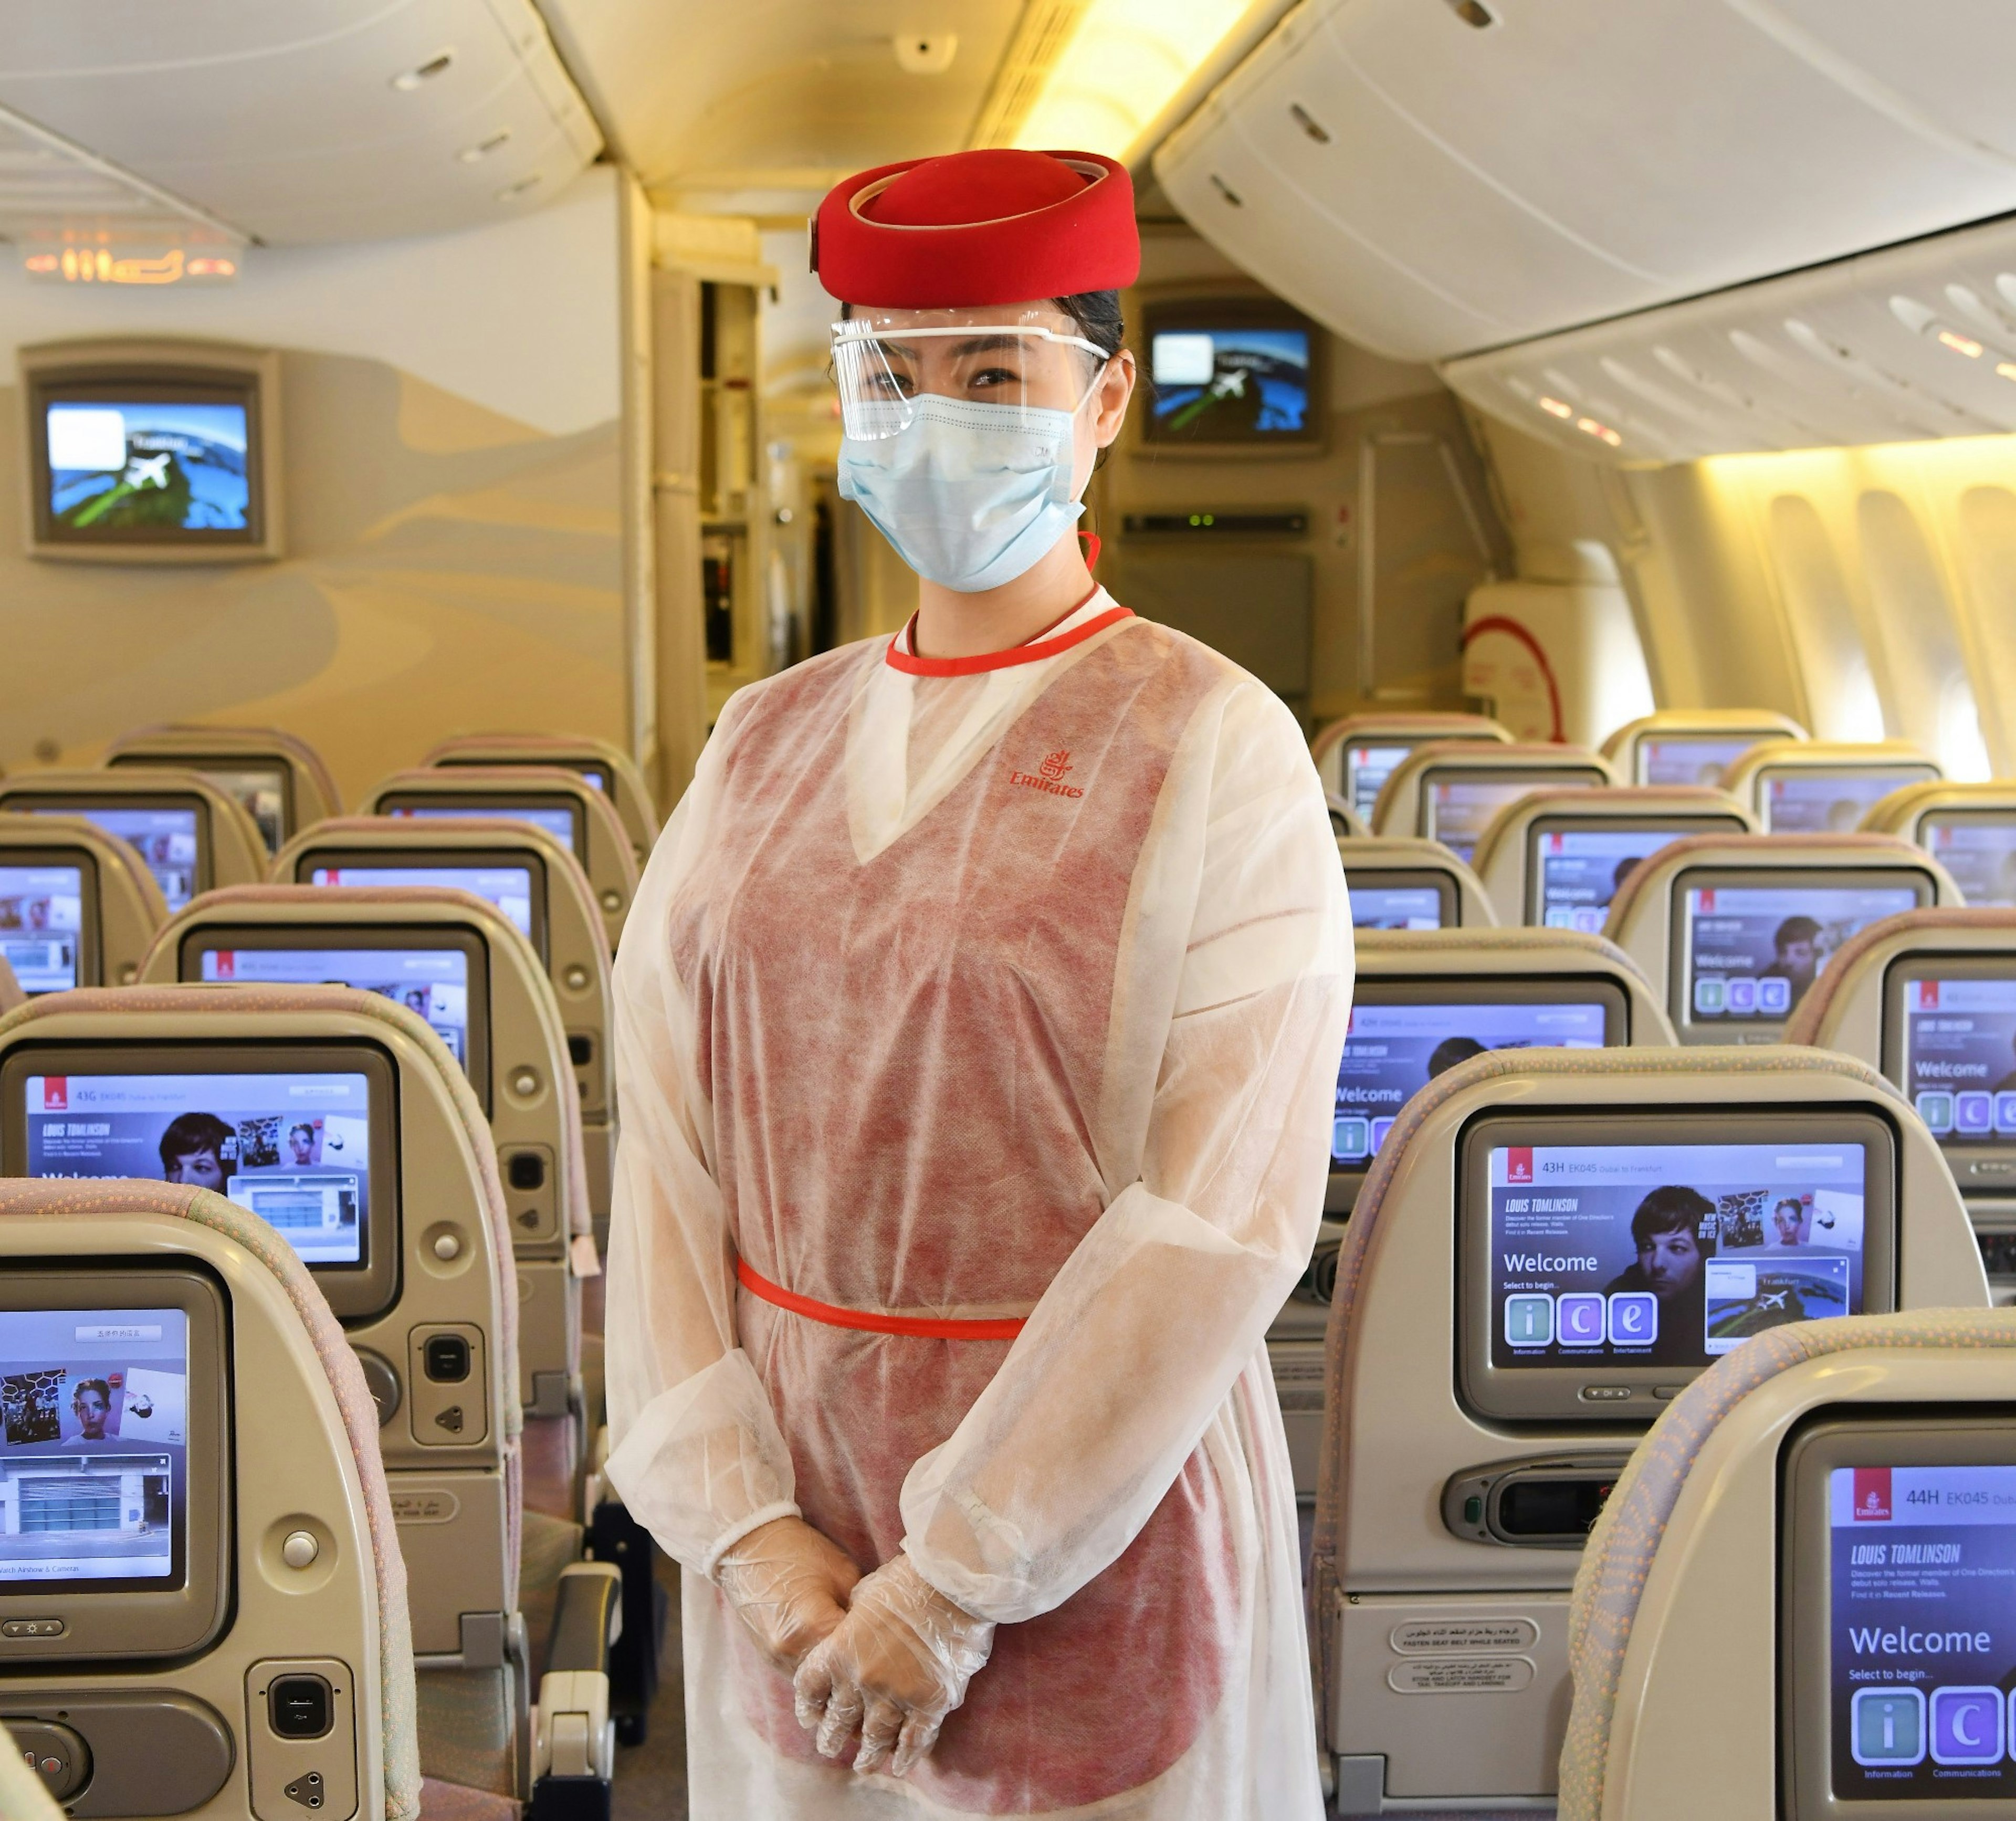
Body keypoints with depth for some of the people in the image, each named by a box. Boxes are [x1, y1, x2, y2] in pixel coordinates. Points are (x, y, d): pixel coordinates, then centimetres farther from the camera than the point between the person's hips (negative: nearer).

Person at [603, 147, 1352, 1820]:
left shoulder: (1215, 745, -9)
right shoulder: (766, 744, 5)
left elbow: (1227, 1212, -16)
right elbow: (663, 1135, 0)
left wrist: (958, 1584, -15)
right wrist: (745, 1525, -10)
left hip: (1093, 1510, -4)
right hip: (797, 1507, 4)